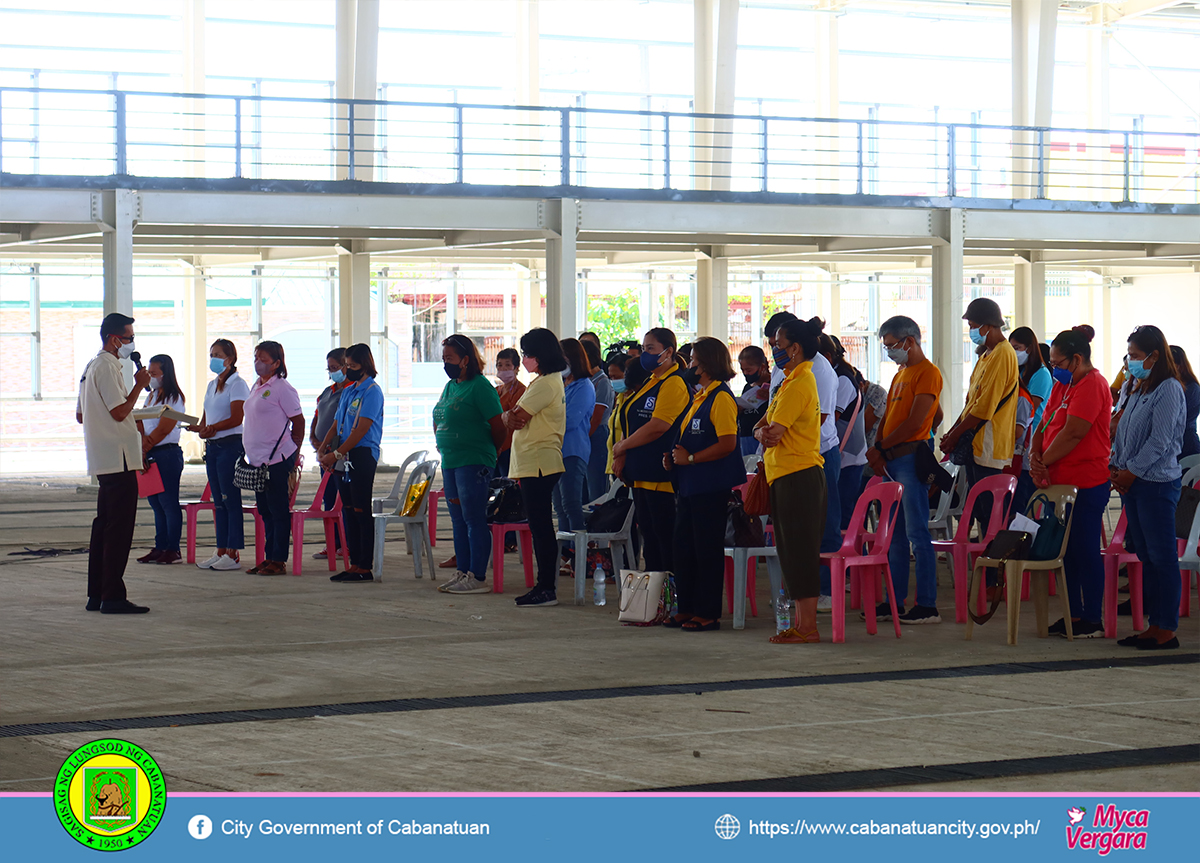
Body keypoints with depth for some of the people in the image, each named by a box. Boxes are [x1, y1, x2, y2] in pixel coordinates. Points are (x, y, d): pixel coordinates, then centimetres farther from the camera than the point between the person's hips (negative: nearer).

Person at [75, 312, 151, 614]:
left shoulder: (92, 366, 18)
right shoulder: (107, 367, -13)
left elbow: (81, 415, 23)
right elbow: (120, 411, -19)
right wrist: (139, 385, -7)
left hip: (101, 460, 10)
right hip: (119, 457, -10)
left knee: (104, 525, 13)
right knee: (119, 527, -9)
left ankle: (96, 594, 16)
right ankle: (113, 596, -10)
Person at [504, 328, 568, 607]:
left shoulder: (545, 384, -15)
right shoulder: (552, 381, 19)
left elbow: (514, 420, -15)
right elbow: (514, 419, 19)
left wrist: (509, 416, 5)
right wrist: (512, 416, -2)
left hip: (539, 464, -11)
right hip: (535, 464, 11)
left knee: (540, 526, -9)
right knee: (540, 526, 12)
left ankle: (546, 589, -8)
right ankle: (545, 586, 16)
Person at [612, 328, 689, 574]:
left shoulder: (674, 384, -12)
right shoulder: (650, 383, 19)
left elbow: (657, 427, -20)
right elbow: (631, 422, 22)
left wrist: (622, 447, -9)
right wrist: (622, 455, 5)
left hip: (661, 477, -10)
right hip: (642, 475, 10)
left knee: (665, 538, -7)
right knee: (648, 534, 11)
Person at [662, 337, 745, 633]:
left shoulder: (721, 398, -13)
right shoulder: (699, 396, 17)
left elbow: (727, 444, -21)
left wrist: (690, 458, -16)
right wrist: (674, 457, 9)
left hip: (711, 487, -10)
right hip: (689, 484, 10)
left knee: (707, 550, -4)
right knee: (684, 547, 12)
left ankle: (708, 613, 1)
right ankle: (688, 608, 19)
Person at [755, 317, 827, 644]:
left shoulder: (799, 384, -14)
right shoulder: (793, 381, 19)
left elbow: (774, 434, -18)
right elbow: (762, 429, 18)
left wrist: (766, 434, 4)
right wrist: (763, 432, -3)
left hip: (797, 478, -10)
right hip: (788, 473, 10)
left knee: (800, 552, -8)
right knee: (795, 553, 11)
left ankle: (807, 627, -7)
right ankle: (802, 623, 15)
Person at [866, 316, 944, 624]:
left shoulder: (927, 373, -8)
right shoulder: (900, 375, 22)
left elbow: (915, 422, -15)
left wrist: (881, 448, -7)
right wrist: (877, 452, 4)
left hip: (911, 457, -9)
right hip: (892, 461, 9)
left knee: (917, 534, -9)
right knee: (895, 535, 9)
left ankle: (927, 606, -8)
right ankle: (895, 602, 12)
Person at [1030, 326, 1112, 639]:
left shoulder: (1092, 385, -14)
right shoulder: (1063, 385, 17)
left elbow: (1072, 433, -21)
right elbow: (1045, 424, 14)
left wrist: (1044, 461, -11)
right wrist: (1035, 456, -4)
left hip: (1087, 483, -10)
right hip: (1062, 481, 10)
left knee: (1086, 550, -5)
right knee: (1068, 550, 11)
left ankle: (1093, 621, 0)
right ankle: (1073, 616, 18)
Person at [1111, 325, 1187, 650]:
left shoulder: (1169, 390, -10)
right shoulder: (1139, 390, 17)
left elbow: (1160, 440, -15)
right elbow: (1124, 433, 19)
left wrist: (1131, 472, -12)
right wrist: (1115, 467, 5)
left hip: (1157, 482, -9)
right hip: (1133, 483, 9)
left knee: (1162, 557, -6)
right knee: (1146, 556, 10)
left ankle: (1166, 630, -4)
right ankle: (1154, 627, 13)